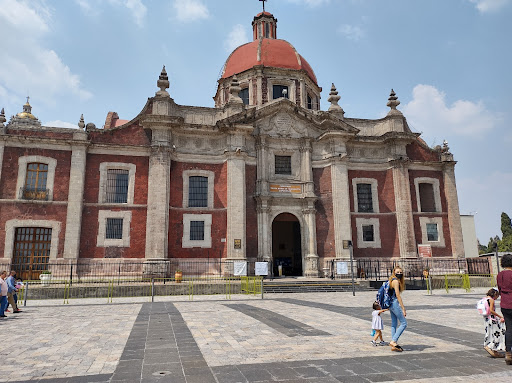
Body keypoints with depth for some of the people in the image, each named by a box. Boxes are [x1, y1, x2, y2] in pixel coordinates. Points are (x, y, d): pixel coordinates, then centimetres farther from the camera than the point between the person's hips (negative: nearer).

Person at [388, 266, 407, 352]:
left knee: (394, 324, 11)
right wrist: (403, 309, -17)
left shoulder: (393, 280, 15)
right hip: (395, 303, -10)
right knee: (404, 323, -4)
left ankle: (394, 345, 16)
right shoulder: (396, 281, -14)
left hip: (391, 304, 10)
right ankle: (393, 341, -7)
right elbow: (398, 296, -18)